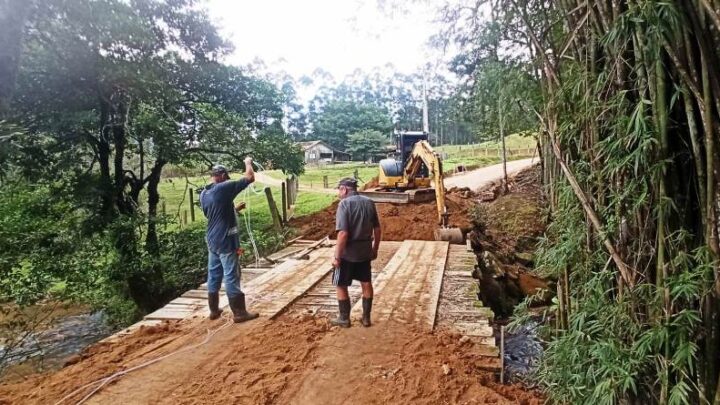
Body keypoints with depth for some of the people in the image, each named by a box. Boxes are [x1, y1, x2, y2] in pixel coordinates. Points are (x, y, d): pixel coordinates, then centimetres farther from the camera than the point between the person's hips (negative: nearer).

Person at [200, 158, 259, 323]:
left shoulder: (203, 194, 8)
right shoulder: (223, 188, -16)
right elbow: (250, 178, -15)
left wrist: (234, 209, 22)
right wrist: (248, 163, 2)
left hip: (212, 240, 8)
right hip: (226, 241, -8)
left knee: (213, 275, 14)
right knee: (231, 277, -2)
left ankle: (214, 310, 24)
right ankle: (239, 312, 5)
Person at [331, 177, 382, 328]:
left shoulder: (344, 203, -16)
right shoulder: (369, 202, 3)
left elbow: (343, 233, -23)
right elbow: (377, 230, 7)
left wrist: (337, 256, -16)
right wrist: (375, 249, 18)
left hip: (348, 253, -6)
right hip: (365, 251, 6)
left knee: (341, 286, 11)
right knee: (366, 283, 17)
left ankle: (344, 318, 21)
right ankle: (366, 317, 27)